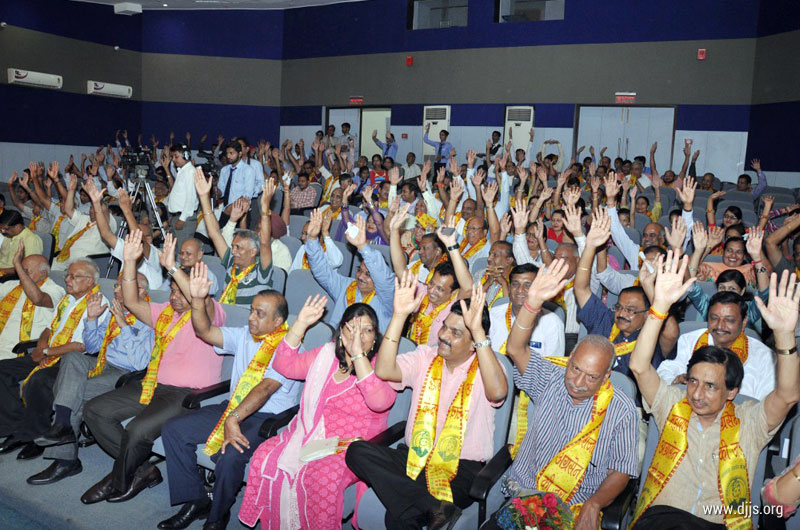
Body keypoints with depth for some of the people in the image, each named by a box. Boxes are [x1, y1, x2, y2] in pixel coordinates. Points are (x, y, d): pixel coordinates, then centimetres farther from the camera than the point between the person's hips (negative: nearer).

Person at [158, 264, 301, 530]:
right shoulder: (245, 335, 10)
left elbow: (265, 388, -24)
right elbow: (205, 332, 3)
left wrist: (233, 419, -32)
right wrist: (198, 299, -13)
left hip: (267, 418, -7)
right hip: (233, 408, 8)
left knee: (229, 456, -32)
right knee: (173, 430, -3)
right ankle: (196, 501, 7)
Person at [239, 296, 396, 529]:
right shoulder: (326, 355, 12)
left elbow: (379, 402, -25)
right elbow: (285, 365, 10)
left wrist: (357, 354, -29)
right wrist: (301, 324, 0)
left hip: (352, 446, -5)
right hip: (309, 434, 5)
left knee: (322, 477, -33)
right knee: (264, 457, -16)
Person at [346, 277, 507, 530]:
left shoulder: (484, 367, -3)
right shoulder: (426, 356, 9)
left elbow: (498, 392, -28)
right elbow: (384, 371, -8)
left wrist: (478, 330, -32)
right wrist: (400, 314, -13)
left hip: (461, 468, -7)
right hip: (414, 457, 7)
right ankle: (435, 507, -29)